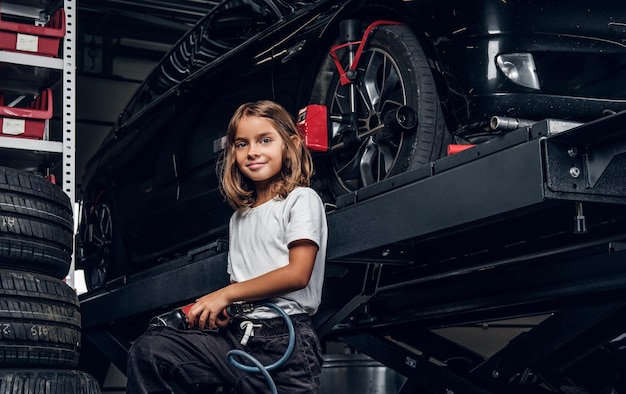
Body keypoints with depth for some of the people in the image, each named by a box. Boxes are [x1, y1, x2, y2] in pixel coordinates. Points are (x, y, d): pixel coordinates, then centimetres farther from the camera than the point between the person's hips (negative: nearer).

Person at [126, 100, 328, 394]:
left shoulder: (301, 200, 1)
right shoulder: (239, 217, 21)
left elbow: (298, 273, -12)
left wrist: (225, 294, -8)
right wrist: (211, 309, -5)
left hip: (285, 339, -6)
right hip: (239, 333, 6)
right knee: (148, 350, -13)